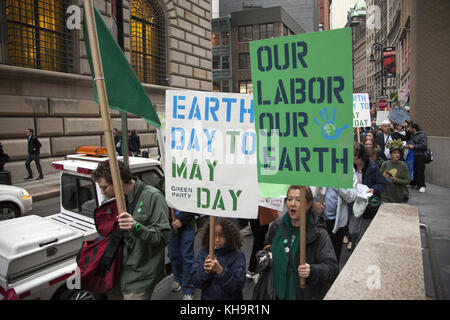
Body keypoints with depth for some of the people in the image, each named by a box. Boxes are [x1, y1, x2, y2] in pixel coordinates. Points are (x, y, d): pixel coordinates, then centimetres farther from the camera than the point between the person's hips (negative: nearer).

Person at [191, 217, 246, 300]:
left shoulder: (238, 255, -8)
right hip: (207, 297, 3)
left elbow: (238, 286, -14)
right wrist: (205, 271, -18)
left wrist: (220, 270, -24)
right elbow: (196, 282, -1)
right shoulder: (204, 252, -1)